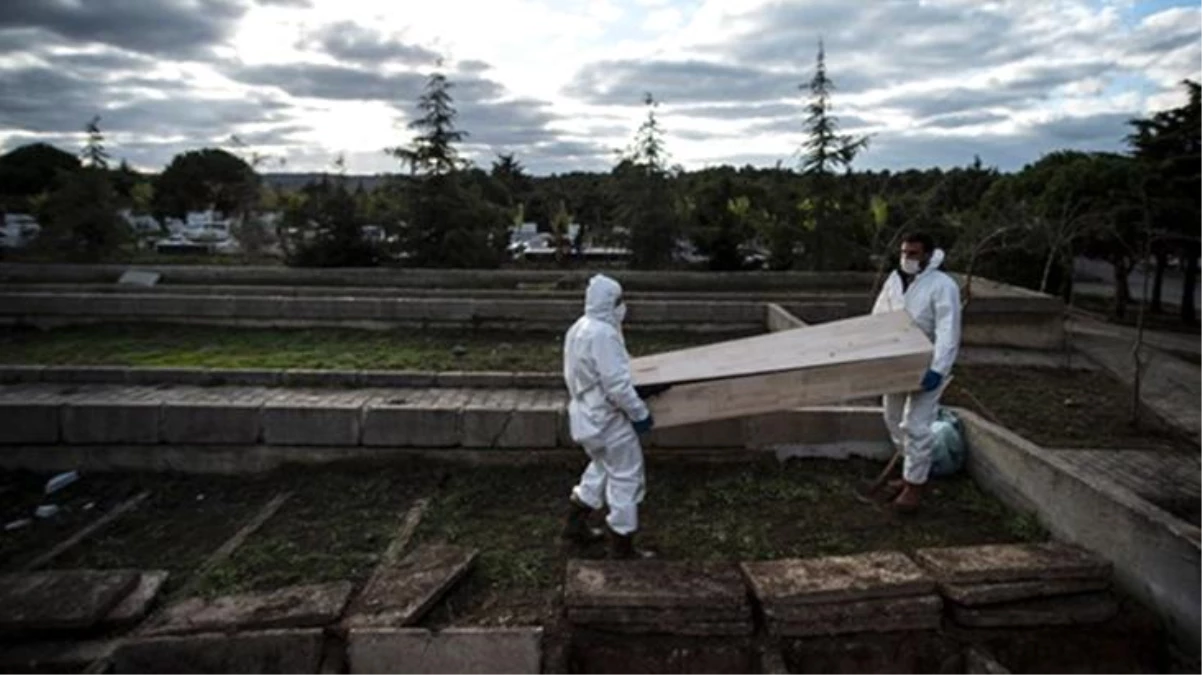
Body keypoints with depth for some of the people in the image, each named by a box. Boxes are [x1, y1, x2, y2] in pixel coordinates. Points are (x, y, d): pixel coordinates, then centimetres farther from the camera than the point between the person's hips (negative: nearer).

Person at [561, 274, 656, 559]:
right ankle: (622, 546, 14)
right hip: (608, 418, -10)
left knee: (601, 468, 27)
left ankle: (575, 523, 35)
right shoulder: (603, 334, -25)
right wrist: (640, 413, -16)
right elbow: (617, 384, -27)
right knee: (626, 478, 3)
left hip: (587, 414, 10)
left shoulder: (578, 328, 6)